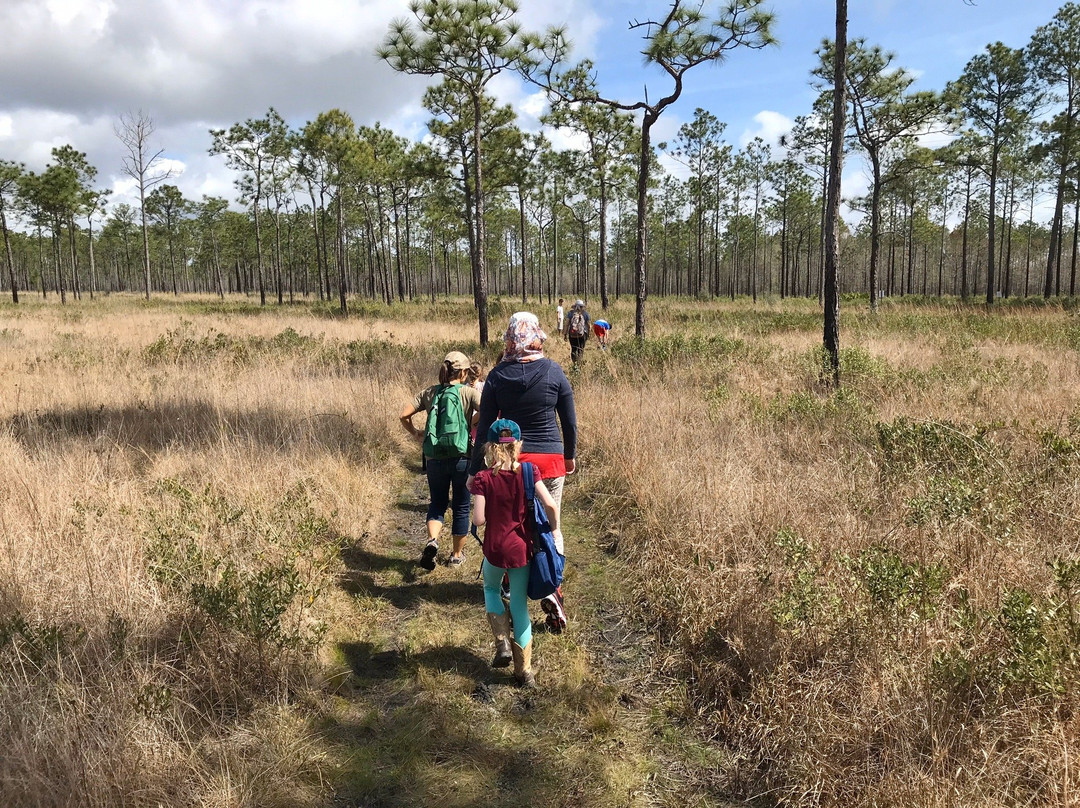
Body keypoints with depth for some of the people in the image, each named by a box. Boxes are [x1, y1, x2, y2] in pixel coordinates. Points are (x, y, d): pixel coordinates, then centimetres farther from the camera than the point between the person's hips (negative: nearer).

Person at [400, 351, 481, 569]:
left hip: (435, 459, 2)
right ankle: (457, 554, 24)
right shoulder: (469, 392, -6)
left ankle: (432, 540, -8)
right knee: (461, 506, 14)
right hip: (462, 458, -2)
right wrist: (472, 422, -6)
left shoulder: (429, 393, 3)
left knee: (437, 503, 18)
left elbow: (404, 415, -2)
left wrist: (415, 433, 13)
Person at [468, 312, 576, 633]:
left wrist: (476, 468, 5)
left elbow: (485, 425, -2)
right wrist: (570, 456, 18)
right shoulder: (554, 372, -4)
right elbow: (569, 422, 3)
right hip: (550, 460, 0)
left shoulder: (497, 376, -3)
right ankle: (552, 589, -9)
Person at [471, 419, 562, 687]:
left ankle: (503, 643, 13)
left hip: (495, 550, -1)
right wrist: (555, 529, 1)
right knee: (520, 605, 13)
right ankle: (525, 671, 18)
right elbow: (550, 505, -15)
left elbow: (478, 520, -15)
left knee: (491, 589, 29)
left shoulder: (483, 478, -11)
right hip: (522, 550, 2)